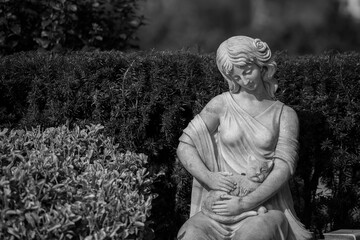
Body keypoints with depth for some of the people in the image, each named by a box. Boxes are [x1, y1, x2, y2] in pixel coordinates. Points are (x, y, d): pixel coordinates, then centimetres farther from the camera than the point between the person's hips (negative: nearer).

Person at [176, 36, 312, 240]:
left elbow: (284, 167, -5)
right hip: (224, 204, 1)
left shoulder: (284, 114, 6)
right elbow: (185, 146, 6)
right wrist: (208, 177, -14)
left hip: (266, 207, -1)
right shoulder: (222, 105, 9)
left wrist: (245, 204, -16)